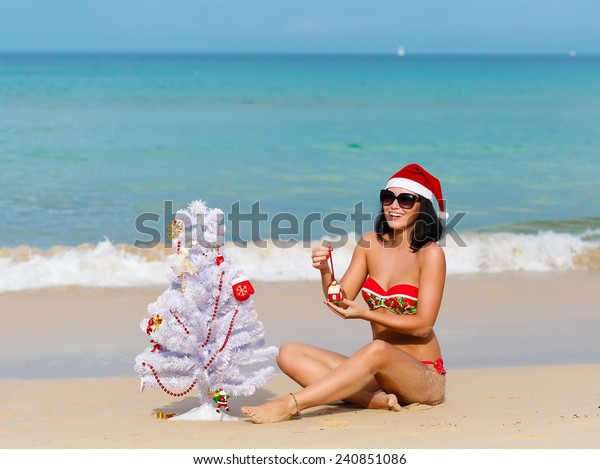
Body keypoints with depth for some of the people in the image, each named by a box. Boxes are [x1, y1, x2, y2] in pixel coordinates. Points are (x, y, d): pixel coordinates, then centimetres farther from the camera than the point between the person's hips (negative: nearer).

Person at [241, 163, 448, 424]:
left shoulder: (430, 253, -8)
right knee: (290, 354, -11)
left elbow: (423, 325, -13)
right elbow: (340, 301, 4)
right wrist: (325, 272, -17)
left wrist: (365, 313, -22)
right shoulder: (370, 244, 7)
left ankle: (289, 404, -40)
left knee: (378, 349, -40)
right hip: (380, 370, 6)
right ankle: (376, 398, -27)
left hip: (424, 377, -6)